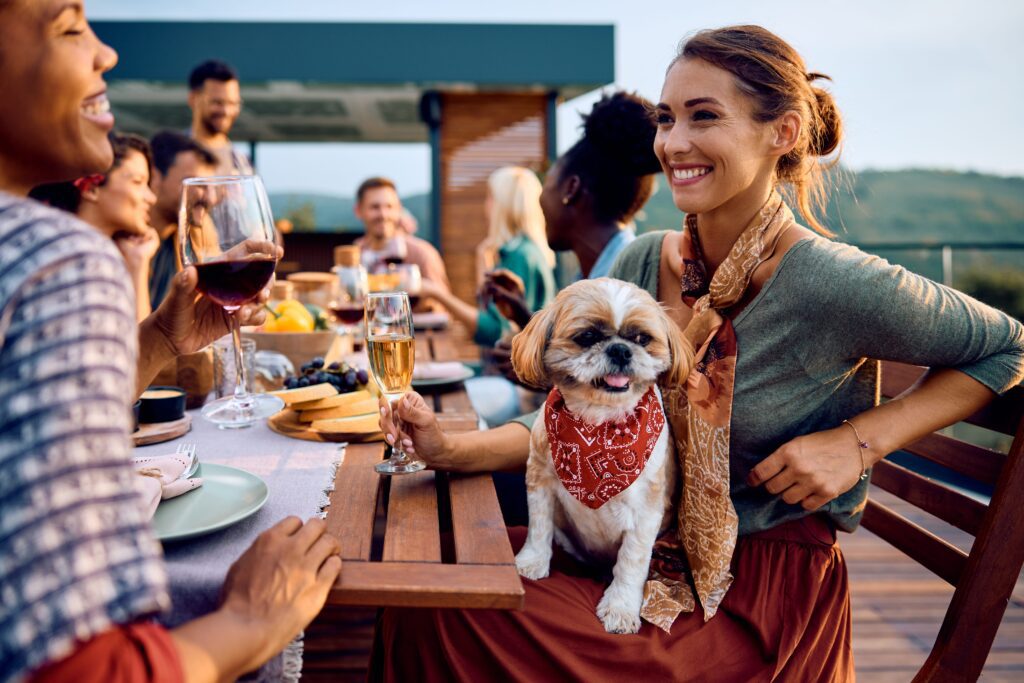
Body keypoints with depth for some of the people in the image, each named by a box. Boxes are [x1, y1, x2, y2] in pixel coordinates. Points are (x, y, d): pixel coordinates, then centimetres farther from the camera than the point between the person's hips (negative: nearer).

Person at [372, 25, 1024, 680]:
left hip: (761, 594, -5)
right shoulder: (643, 263, -2)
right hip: (640, 551, 5)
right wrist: (452, 449, -13)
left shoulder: (837, 286, -19)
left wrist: (859, 441, -17)